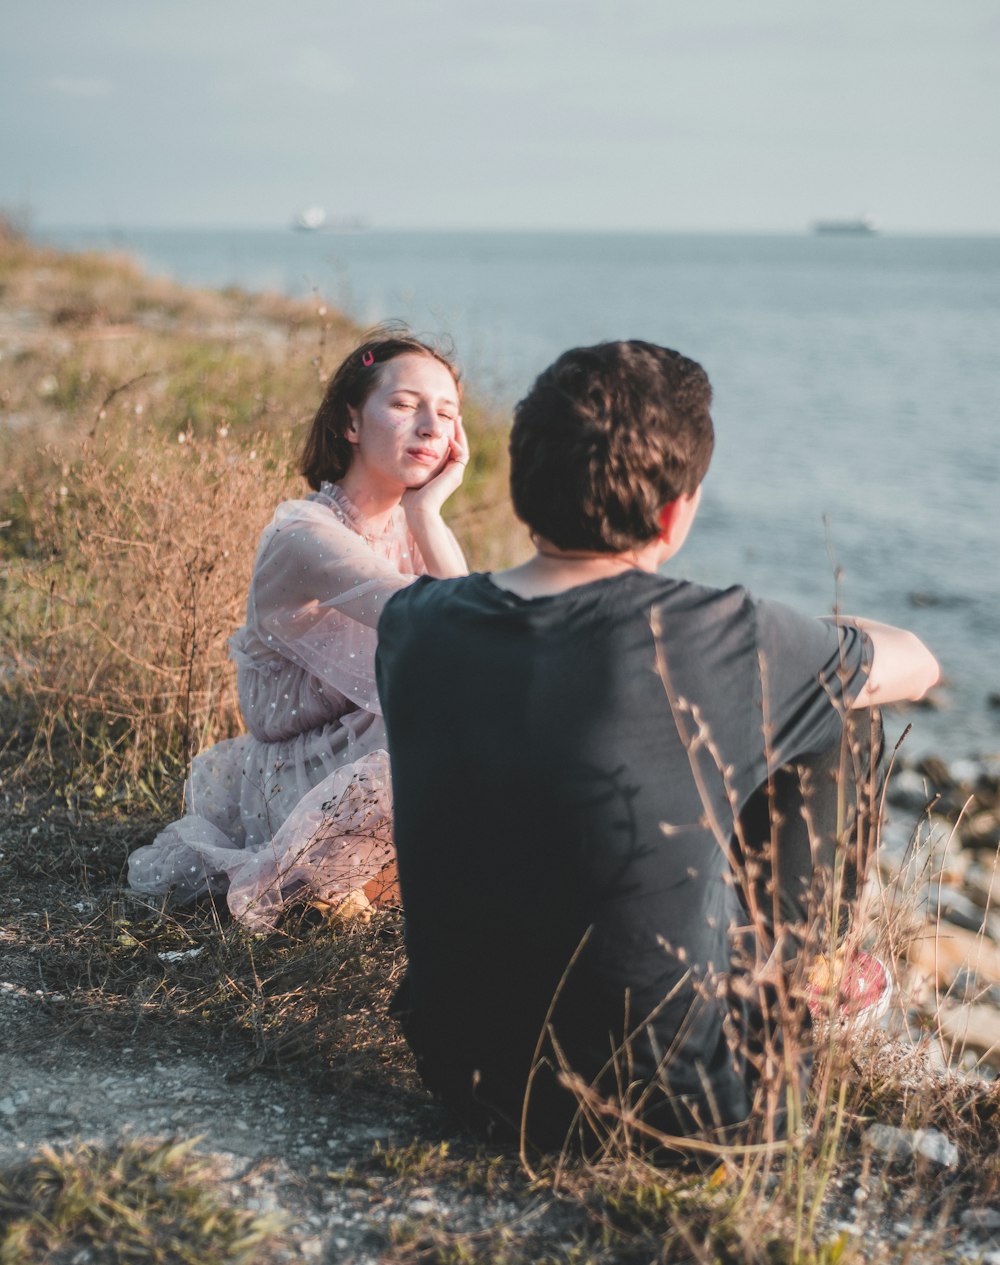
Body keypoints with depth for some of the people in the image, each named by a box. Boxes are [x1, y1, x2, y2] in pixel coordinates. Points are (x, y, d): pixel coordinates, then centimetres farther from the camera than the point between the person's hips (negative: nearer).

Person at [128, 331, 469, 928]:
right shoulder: (303, 536, -23)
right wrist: (426, 511, -25)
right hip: (291, 777, -7)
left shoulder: (413, 527, 3)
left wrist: (424, 510, -17)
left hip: (367, 747, 7)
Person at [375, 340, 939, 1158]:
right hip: (670, 1112, -5)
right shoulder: (724, 643, -21)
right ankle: (795, 977, 32)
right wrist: (807, 645, 21)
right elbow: (915, 666, 1)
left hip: (463, 1075, 5)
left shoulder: (413, 625, -8)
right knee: (837, 723, 9)